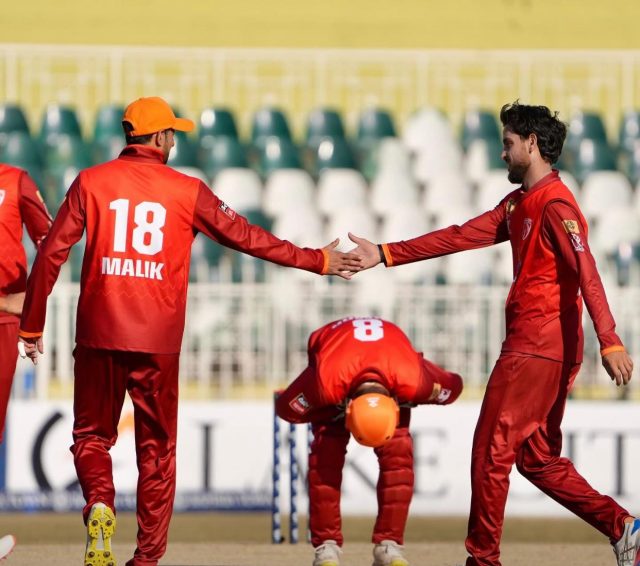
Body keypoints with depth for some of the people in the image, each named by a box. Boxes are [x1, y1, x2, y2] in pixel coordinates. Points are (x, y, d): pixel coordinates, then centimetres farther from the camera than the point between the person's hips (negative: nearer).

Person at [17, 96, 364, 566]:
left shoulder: (91, 182, 2)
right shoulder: (186, 191, 0)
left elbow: (50, 255, -2)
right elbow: (246, 237, 3)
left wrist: (32, 327, 5)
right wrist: (317, 261, 13)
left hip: (99, 334, 0)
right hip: (157, 341, 0)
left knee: (92, 435, 14)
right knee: (157, 448, 11)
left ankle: (99, 505, -15)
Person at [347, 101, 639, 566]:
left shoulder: (555, 204, -13)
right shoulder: (518, 204, 17)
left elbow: (587, 272, -24)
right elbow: (461, 237, 20)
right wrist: (386, 255, 18)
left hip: (537, 348, -10)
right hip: (534, 346, 10)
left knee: (491, 452, -4)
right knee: (538, 458, 12)